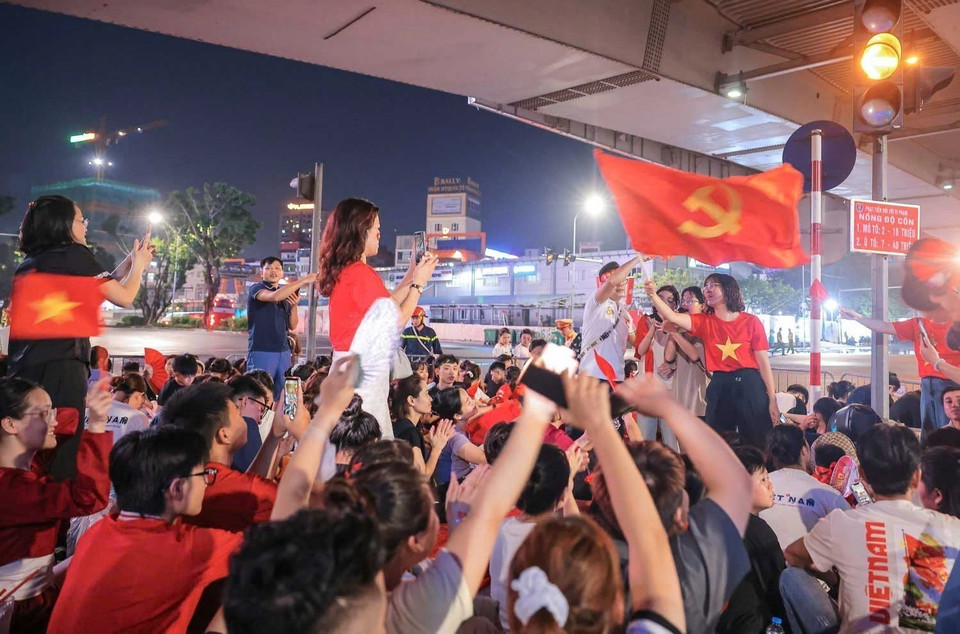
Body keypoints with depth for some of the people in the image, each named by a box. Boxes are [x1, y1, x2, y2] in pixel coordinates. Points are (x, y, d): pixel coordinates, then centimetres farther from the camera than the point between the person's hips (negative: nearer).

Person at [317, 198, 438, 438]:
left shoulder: (344, 271, 12)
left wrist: (411, 274, 19)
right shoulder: (362, 272, -16)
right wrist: (418, 282, -1)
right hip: (364, 371, -9)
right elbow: (396, 320, -13)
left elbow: (384, 307, 16)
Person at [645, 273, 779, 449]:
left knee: (758, 446, 3)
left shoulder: (751, 321, 0)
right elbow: (672, 317, -8)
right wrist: (653, 294, -23)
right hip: (719, 388, 3)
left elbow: (763, 361, 0)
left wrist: (772, 400, -2)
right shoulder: (704, 321, 8)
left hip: (750, 386, -2)